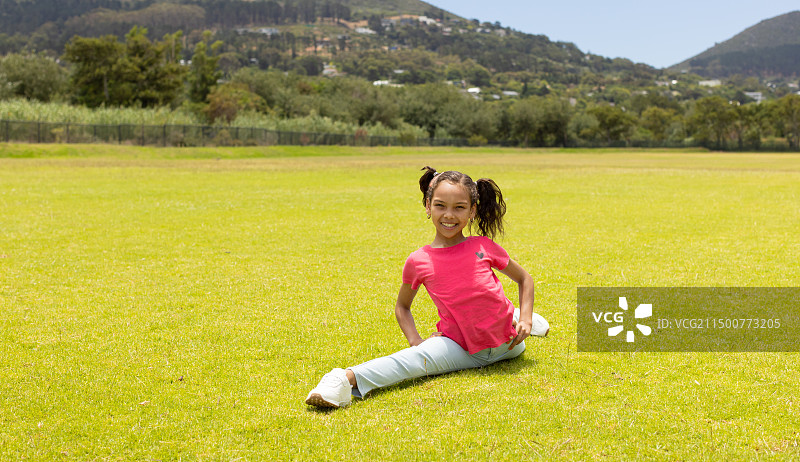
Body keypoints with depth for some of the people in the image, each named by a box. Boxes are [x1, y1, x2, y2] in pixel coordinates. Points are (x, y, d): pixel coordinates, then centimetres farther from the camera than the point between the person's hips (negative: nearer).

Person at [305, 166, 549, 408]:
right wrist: (415, 339, -4)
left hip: (504, 344, 3)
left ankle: (515, 319, 47)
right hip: (460, 349, -2)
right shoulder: (419, 262, -6)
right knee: (419, 357, -28)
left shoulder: (483, 247, -5)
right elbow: (402, 306, 12)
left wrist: (525, 319, -3)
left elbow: (524, 278, 11)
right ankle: (347, 379, -43)